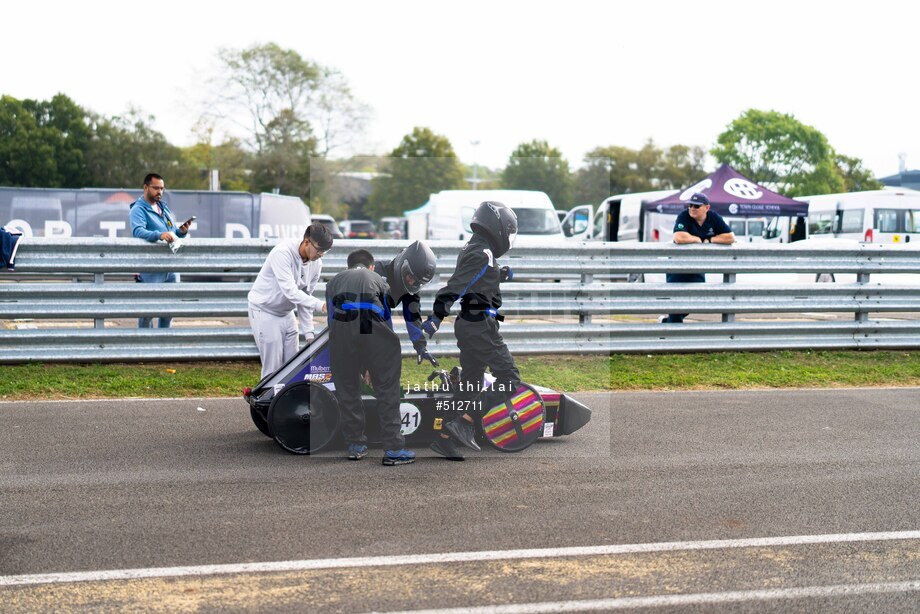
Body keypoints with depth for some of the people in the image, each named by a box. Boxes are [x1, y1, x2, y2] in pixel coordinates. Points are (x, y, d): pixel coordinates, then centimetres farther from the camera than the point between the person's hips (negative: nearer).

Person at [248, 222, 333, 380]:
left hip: (286, 313, 7)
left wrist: (308, 332, -2)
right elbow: (290, 291, -34)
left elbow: (304, 296, 2)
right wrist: (320, 305, -41)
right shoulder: (282, 252, -27)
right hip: (265, 312, -7)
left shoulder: (316, 263, -6)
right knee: (273, 367, -7)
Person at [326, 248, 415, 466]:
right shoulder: (378, 279, 33)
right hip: (373, 328, -1)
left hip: (341, 329, 1)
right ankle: (393, 449, 5)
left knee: (346, 389, 16)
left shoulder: (334, 282, 36)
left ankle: (356, 445, 24)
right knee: (387, 389, 6)